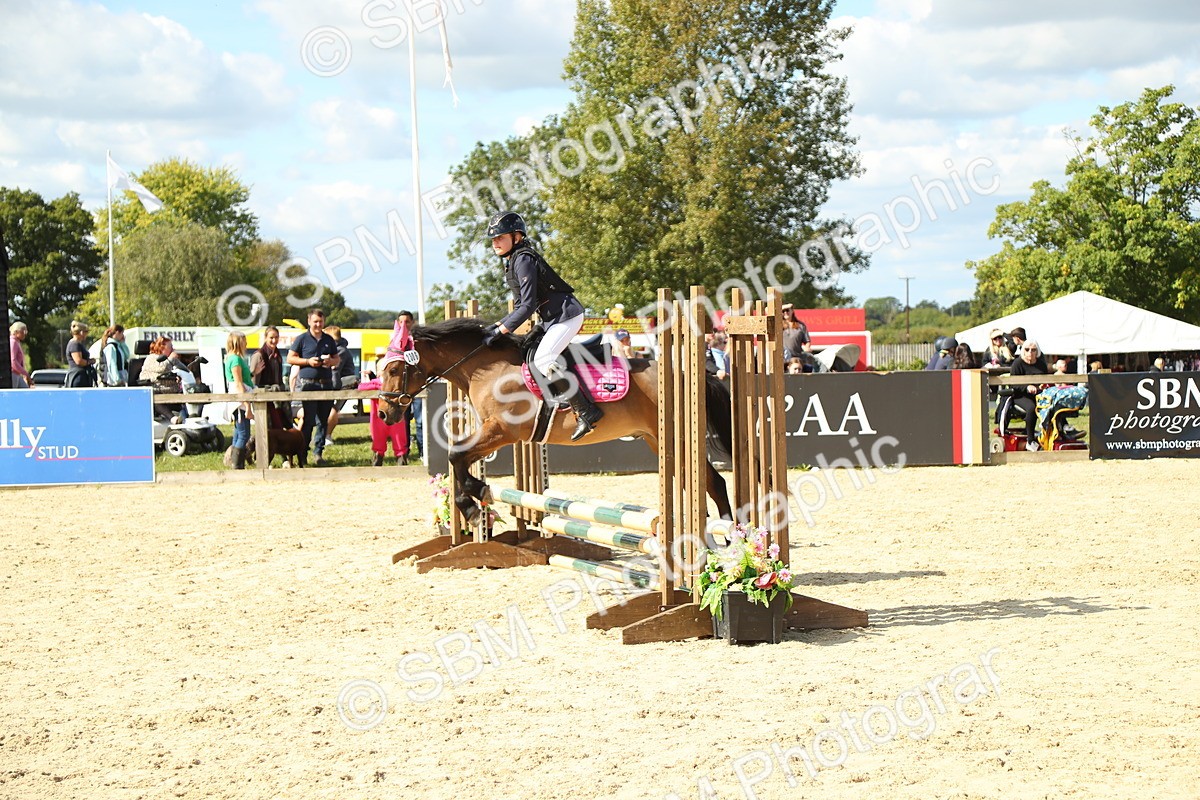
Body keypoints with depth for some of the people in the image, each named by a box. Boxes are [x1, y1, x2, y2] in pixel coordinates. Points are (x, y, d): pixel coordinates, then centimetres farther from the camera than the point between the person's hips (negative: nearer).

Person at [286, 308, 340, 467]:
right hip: (308, 383, -5)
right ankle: (302, 455, -5)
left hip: (326, 383, 5)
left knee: (323, 420, 6)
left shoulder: (329, 340, 15)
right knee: (308, 421, -9)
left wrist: (331, 361, -3)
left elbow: (337, 359, 21)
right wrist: (308, 361, -12)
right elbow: (290, 358, 0)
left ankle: (318, 452, 14)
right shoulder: (302, 339, 2)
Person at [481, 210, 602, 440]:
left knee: (542, 359, -22)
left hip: (567, 314, -11)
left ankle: (587, 412, -20)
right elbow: (521, 304, 18)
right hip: (553, 318, 11)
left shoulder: (523, 260, -17)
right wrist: (497, 326, 8)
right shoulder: (513, 260, 13)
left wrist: (500, 330, -22)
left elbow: (528, 305, -22)